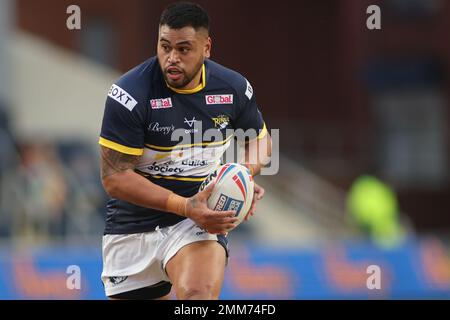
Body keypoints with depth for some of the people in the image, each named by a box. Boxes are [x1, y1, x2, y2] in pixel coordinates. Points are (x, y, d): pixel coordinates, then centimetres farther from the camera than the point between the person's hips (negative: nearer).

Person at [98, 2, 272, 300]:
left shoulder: (234, 88, -5)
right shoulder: (130, 93, -17)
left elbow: (260, 138, 16)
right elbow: (114, 176, -17)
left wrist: (246, 171, -9)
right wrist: (184, 206, -26)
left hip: (202, 217, 0)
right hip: (133, 227, 0)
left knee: (199, 294, -31)